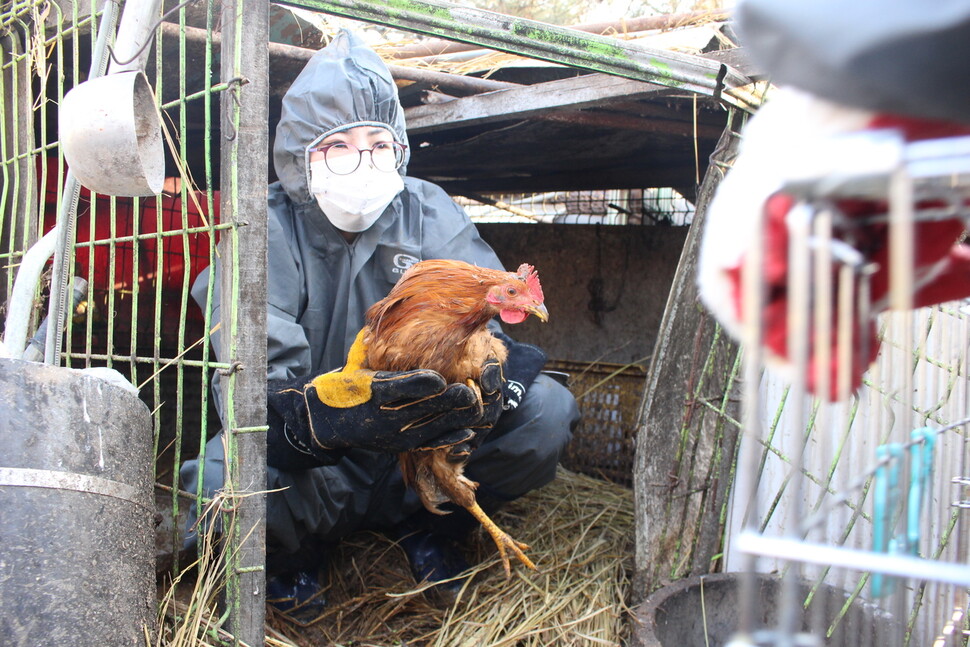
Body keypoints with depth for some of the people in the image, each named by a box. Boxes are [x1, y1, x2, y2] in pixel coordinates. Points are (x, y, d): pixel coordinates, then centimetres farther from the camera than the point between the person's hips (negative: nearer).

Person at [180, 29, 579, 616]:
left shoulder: (429, 212, -3)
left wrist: (484, 387, -39)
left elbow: (491, 323, -13)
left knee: (548, 409, -20)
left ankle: (426, 528, 6)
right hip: (315, 464, -2)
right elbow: (257, 380, -27)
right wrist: (336, 415, -50)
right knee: (223, 480, -35)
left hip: (417, 454, 3)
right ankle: (294, 545, 4)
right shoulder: (268, 230, -12)